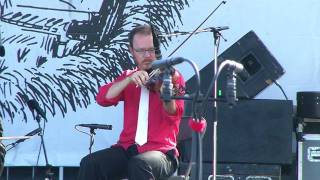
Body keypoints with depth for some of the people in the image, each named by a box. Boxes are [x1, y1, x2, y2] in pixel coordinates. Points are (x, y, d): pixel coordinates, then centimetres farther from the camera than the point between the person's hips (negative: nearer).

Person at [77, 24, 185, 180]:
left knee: (139, 165, -37)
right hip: (128, 149, 4)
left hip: (161, 151, -4)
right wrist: (129, 79, -16)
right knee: (90, 164, -21)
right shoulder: (128, 77, 17)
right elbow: (102, 99, -2)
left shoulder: (172, 77, 3)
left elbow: (173, 115, -13)